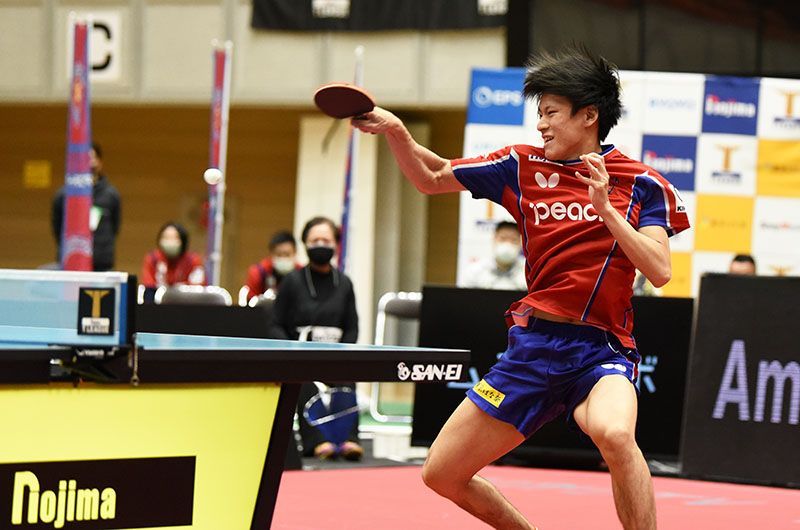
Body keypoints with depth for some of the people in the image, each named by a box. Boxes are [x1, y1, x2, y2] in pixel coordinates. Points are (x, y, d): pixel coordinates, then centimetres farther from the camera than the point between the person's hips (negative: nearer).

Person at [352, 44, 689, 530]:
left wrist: (605, 209, -20)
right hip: (532, 348, 5)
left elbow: (660, 271, -12)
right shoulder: (524, 167, 8)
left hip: (600, 350, -5)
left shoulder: (642, 184, -1)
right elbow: (432, 178, 16)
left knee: (614, 433, -39)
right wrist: (396, 132, -2)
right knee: (442, 474, 5)